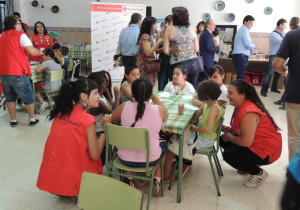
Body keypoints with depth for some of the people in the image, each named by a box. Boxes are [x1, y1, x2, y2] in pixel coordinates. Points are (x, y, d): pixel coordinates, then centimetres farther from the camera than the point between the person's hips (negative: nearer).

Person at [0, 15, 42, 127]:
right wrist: (40, 52, 3)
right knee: (28, 97, 8)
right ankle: (32, 119, 16)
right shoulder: (20, 35, -6)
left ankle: (13, 120, 24)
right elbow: (32, 51, -16)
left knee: (10, 97, 18)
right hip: (18, 72, -6)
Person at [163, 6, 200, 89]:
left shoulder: (170, 29, -1)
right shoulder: (191, 29, 9)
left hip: (179, 64, -3)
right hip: (194, 63, 3)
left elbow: (166, 51, -2)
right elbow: (196, 49, 12)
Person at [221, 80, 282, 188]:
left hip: (267, 150, -10)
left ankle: (259, 174, 1)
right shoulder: (240, 106, 1)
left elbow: (246, 142, -29)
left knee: (228, 155, -19)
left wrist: (229, 137, -12)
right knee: (223, 140, 5)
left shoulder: (248, 114, -30)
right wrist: (229, 130, -4)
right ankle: (251, 163, 18)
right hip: (254, 142, 10)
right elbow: (244, 129, 14)